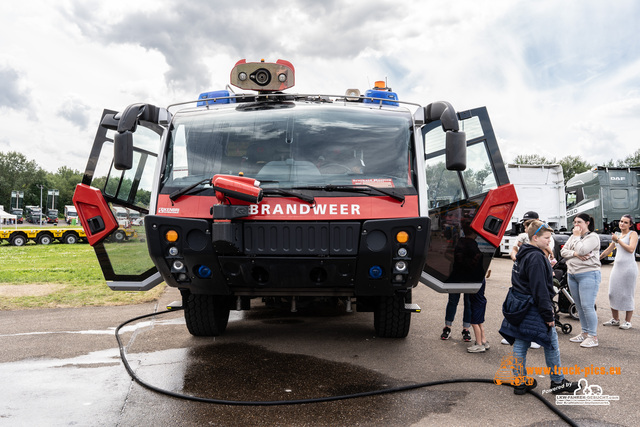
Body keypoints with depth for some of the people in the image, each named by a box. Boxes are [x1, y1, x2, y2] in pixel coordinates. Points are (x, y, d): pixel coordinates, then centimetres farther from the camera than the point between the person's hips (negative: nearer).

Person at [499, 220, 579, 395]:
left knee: (520, 345, 11)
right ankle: (558, 382, 19)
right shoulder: (536, 258, -19)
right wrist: (548, 315, -18)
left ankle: (520, 383, 19)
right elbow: (540, 289, -21)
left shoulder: (522, 255, 11)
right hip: (533, 310, -10)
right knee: (551, 345, 6)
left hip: (519, 307, 10)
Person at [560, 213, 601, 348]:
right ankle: (584, 333, 22)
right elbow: (563, 251, 8)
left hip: (588, 275, -8)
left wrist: (577, 236, -9)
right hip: (572, 275, 8)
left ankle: (593, 337, -3)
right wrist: (574, 253, -11)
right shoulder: (573, 236, 16)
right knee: (579, 306, 12)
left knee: (587, 306, -10)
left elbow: (581, 250, -21)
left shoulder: (593, 237, -7)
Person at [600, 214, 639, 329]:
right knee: (613, 293, 8)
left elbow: (631, 249, -17)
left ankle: (628, 321, 5)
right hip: (617, 267, 7)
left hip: (628, 267, -7)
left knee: (627, 295, -3)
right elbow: (608, 250, 27)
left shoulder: (633, 234, -2)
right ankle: (615, 319, 19)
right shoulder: (618, 235, 18)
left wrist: (618, 240, -12)